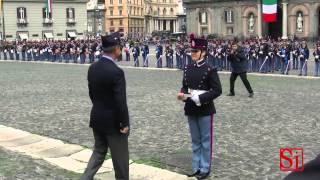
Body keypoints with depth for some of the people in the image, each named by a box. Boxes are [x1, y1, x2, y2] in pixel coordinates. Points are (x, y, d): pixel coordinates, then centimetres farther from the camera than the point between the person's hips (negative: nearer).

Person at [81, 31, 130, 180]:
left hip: (97, 118, 7)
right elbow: (120, 102, -22)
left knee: (98, 151, 21)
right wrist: (124, 123, -12)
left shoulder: (92, 67, 0)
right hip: (113, 122, -7)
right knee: (120, 157, 10)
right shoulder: (116, 72, -24)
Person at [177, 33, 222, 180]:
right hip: (191, 109, 6)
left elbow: (217, 90, -15)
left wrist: (200, 98, -23)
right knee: (195, 140, 15)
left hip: (205, 110, -6)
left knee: (205, 140, 7)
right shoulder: (188, 68, 5)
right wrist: (182, 94, -9)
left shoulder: (209, 70, -13)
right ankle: (196, 168, 26)